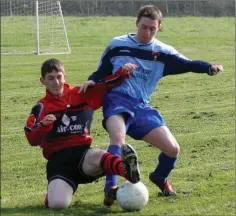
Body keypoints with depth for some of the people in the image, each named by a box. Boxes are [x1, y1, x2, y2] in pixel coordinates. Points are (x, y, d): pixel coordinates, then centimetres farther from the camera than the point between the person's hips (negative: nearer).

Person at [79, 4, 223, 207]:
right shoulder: (117, 45, 7)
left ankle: (160, 178, 28)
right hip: (117, 99, -3)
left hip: (142, 107, 3)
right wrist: (91, 81, -7)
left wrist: (209, 67, -20)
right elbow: (101, 72, 15)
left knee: (173, 148, -5)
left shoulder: (163, 52, 9)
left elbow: (188, 64, -1)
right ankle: (111, 187, -32)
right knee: (118, 138, -36)